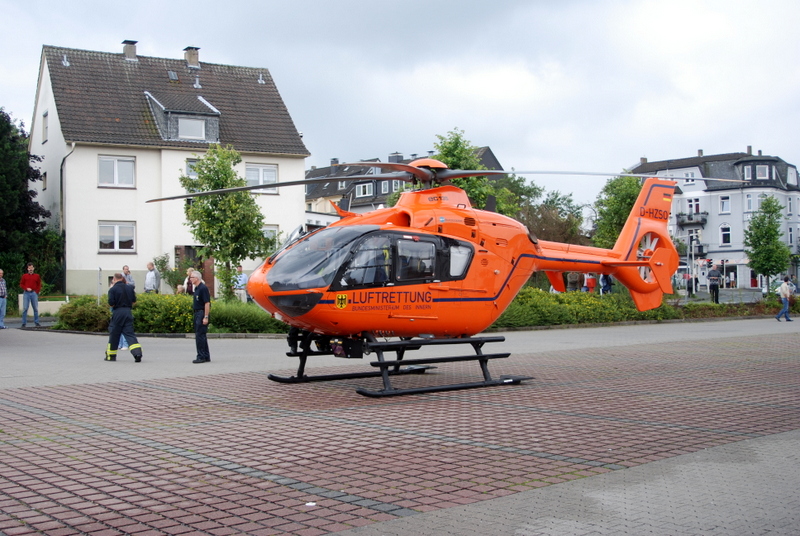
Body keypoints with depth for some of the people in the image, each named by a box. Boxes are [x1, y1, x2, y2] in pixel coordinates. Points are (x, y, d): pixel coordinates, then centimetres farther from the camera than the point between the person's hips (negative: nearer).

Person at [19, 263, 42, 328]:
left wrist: (37, 292, -1)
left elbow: (39, 285, 11)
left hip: (34, 293, 1)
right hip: (26, 293, -1)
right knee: (25, 308, -4)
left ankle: (36, 323, 10)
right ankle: (24, 323, -1)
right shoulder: (24, 276, 6)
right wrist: (26, 288, -8)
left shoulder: (37, 276, 8)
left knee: (36, 308, 3)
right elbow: (21, 284, 8)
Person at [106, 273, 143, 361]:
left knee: (114, 334, 10)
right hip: (128, 312, 4)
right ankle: (137, 353, -14)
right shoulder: (130, 288, 7)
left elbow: (111, 303, -12)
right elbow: (134, 301, 10)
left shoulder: (112, 289, -7)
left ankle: (111, 356, 20)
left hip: (117, 313, -3)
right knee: (130, 334, 3)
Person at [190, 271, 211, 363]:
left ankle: (201, 356, -7)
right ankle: (206, 356, 17)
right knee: (201, 335, 12)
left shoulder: (203, 288, -15)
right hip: (197, 314, 10)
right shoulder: (197, 288, 15)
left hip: (201, 314, -10)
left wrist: (206, 317, -22)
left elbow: (207, 303, -19)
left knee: (200, 335, -9)